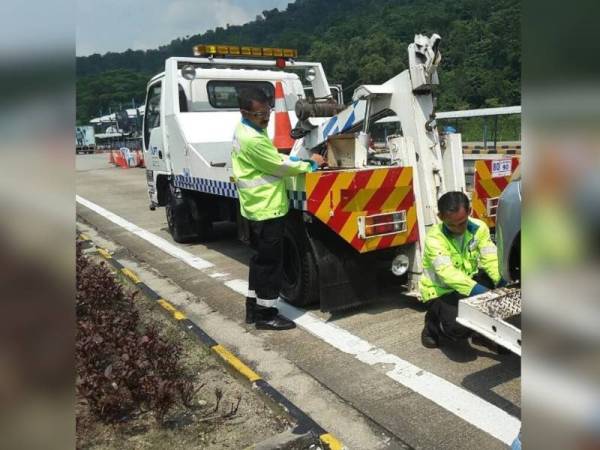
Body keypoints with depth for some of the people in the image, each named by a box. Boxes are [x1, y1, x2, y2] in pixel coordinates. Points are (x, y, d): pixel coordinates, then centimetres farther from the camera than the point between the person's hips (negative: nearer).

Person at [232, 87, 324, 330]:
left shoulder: (247, 131, 11)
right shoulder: (252, 139, -23)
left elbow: (272, 160, 16)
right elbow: (280, 167, -16)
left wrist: (300, 160, 3)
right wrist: (310, 164, -3)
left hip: (258, 207, 11)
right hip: (267, 209, -11)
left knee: (260, 259, 18)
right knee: (270, 262, -1)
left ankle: (253, 308, 27)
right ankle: (266, 315, 10)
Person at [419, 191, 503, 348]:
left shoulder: (479, 228, -11)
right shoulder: (434, 238, -26)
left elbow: (491, 259, -18)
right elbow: (447, 272, -38)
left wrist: (503, 281, -37)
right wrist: (475, 290, -51)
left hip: (468, 282, 6)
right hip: (440, 292, -5)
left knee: (494, 280, -23)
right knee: (459, 329, -31)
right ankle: (433, 321, 5)